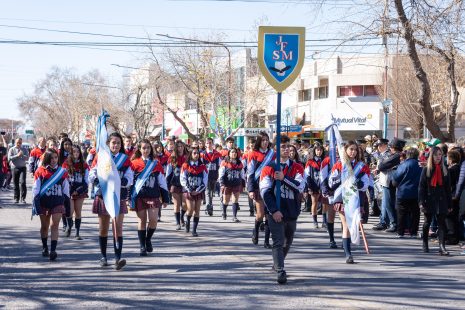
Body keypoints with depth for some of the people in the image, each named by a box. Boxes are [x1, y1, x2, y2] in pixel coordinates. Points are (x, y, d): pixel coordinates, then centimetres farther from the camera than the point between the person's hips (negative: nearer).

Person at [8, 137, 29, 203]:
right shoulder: (11, 149, 6)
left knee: (22, 182, -14)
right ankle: (16, 198, 15)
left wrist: (22, 155, -20)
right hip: (14, 168, 0)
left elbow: (27, 157, -2)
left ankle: (23, 198, -11)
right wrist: (17, 155, -17)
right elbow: (9, 158, -7)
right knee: (16, 184, 4)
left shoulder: (24, 149, 9)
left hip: (22, 168, 0)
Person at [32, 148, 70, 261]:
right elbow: (35, 188, -1)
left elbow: (66, 188, 12)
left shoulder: (62, 172, 6)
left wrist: (67, 202, 12)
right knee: (44, 226, 12)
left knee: (54, 226, -10)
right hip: (44, 202, 0)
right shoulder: (40, 171, -1)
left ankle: (53, 250, -17)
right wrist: (36, 202, -8)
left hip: (58, 202, 0)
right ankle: (45, 247, 30)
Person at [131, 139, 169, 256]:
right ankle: (142, 246, 10)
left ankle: (148, 239, 16)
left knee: (153, 219, -10)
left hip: (154, 196, 1)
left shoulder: (156, 163, 7)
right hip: (139, 196, -1)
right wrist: (130, 199, -1)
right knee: (142, 221, 1)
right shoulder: (135, 163, 3)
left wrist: (165, 198, 9)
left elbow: (162, 181, 10)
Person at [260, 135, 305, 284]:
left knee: (287, 242, 17)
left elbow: (300, 187, -10)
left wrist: (283, 178, -20)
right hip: (275, 212, -3)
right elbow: (265, 191, -8)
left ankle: (277, 265, 39)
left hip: (291, 211, 4)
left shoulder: (297, 168, 5)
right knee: (278, 242, -11)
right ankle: (280, 272, -14)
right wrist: (274, 210, -15)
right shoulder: (269, 168, -1)